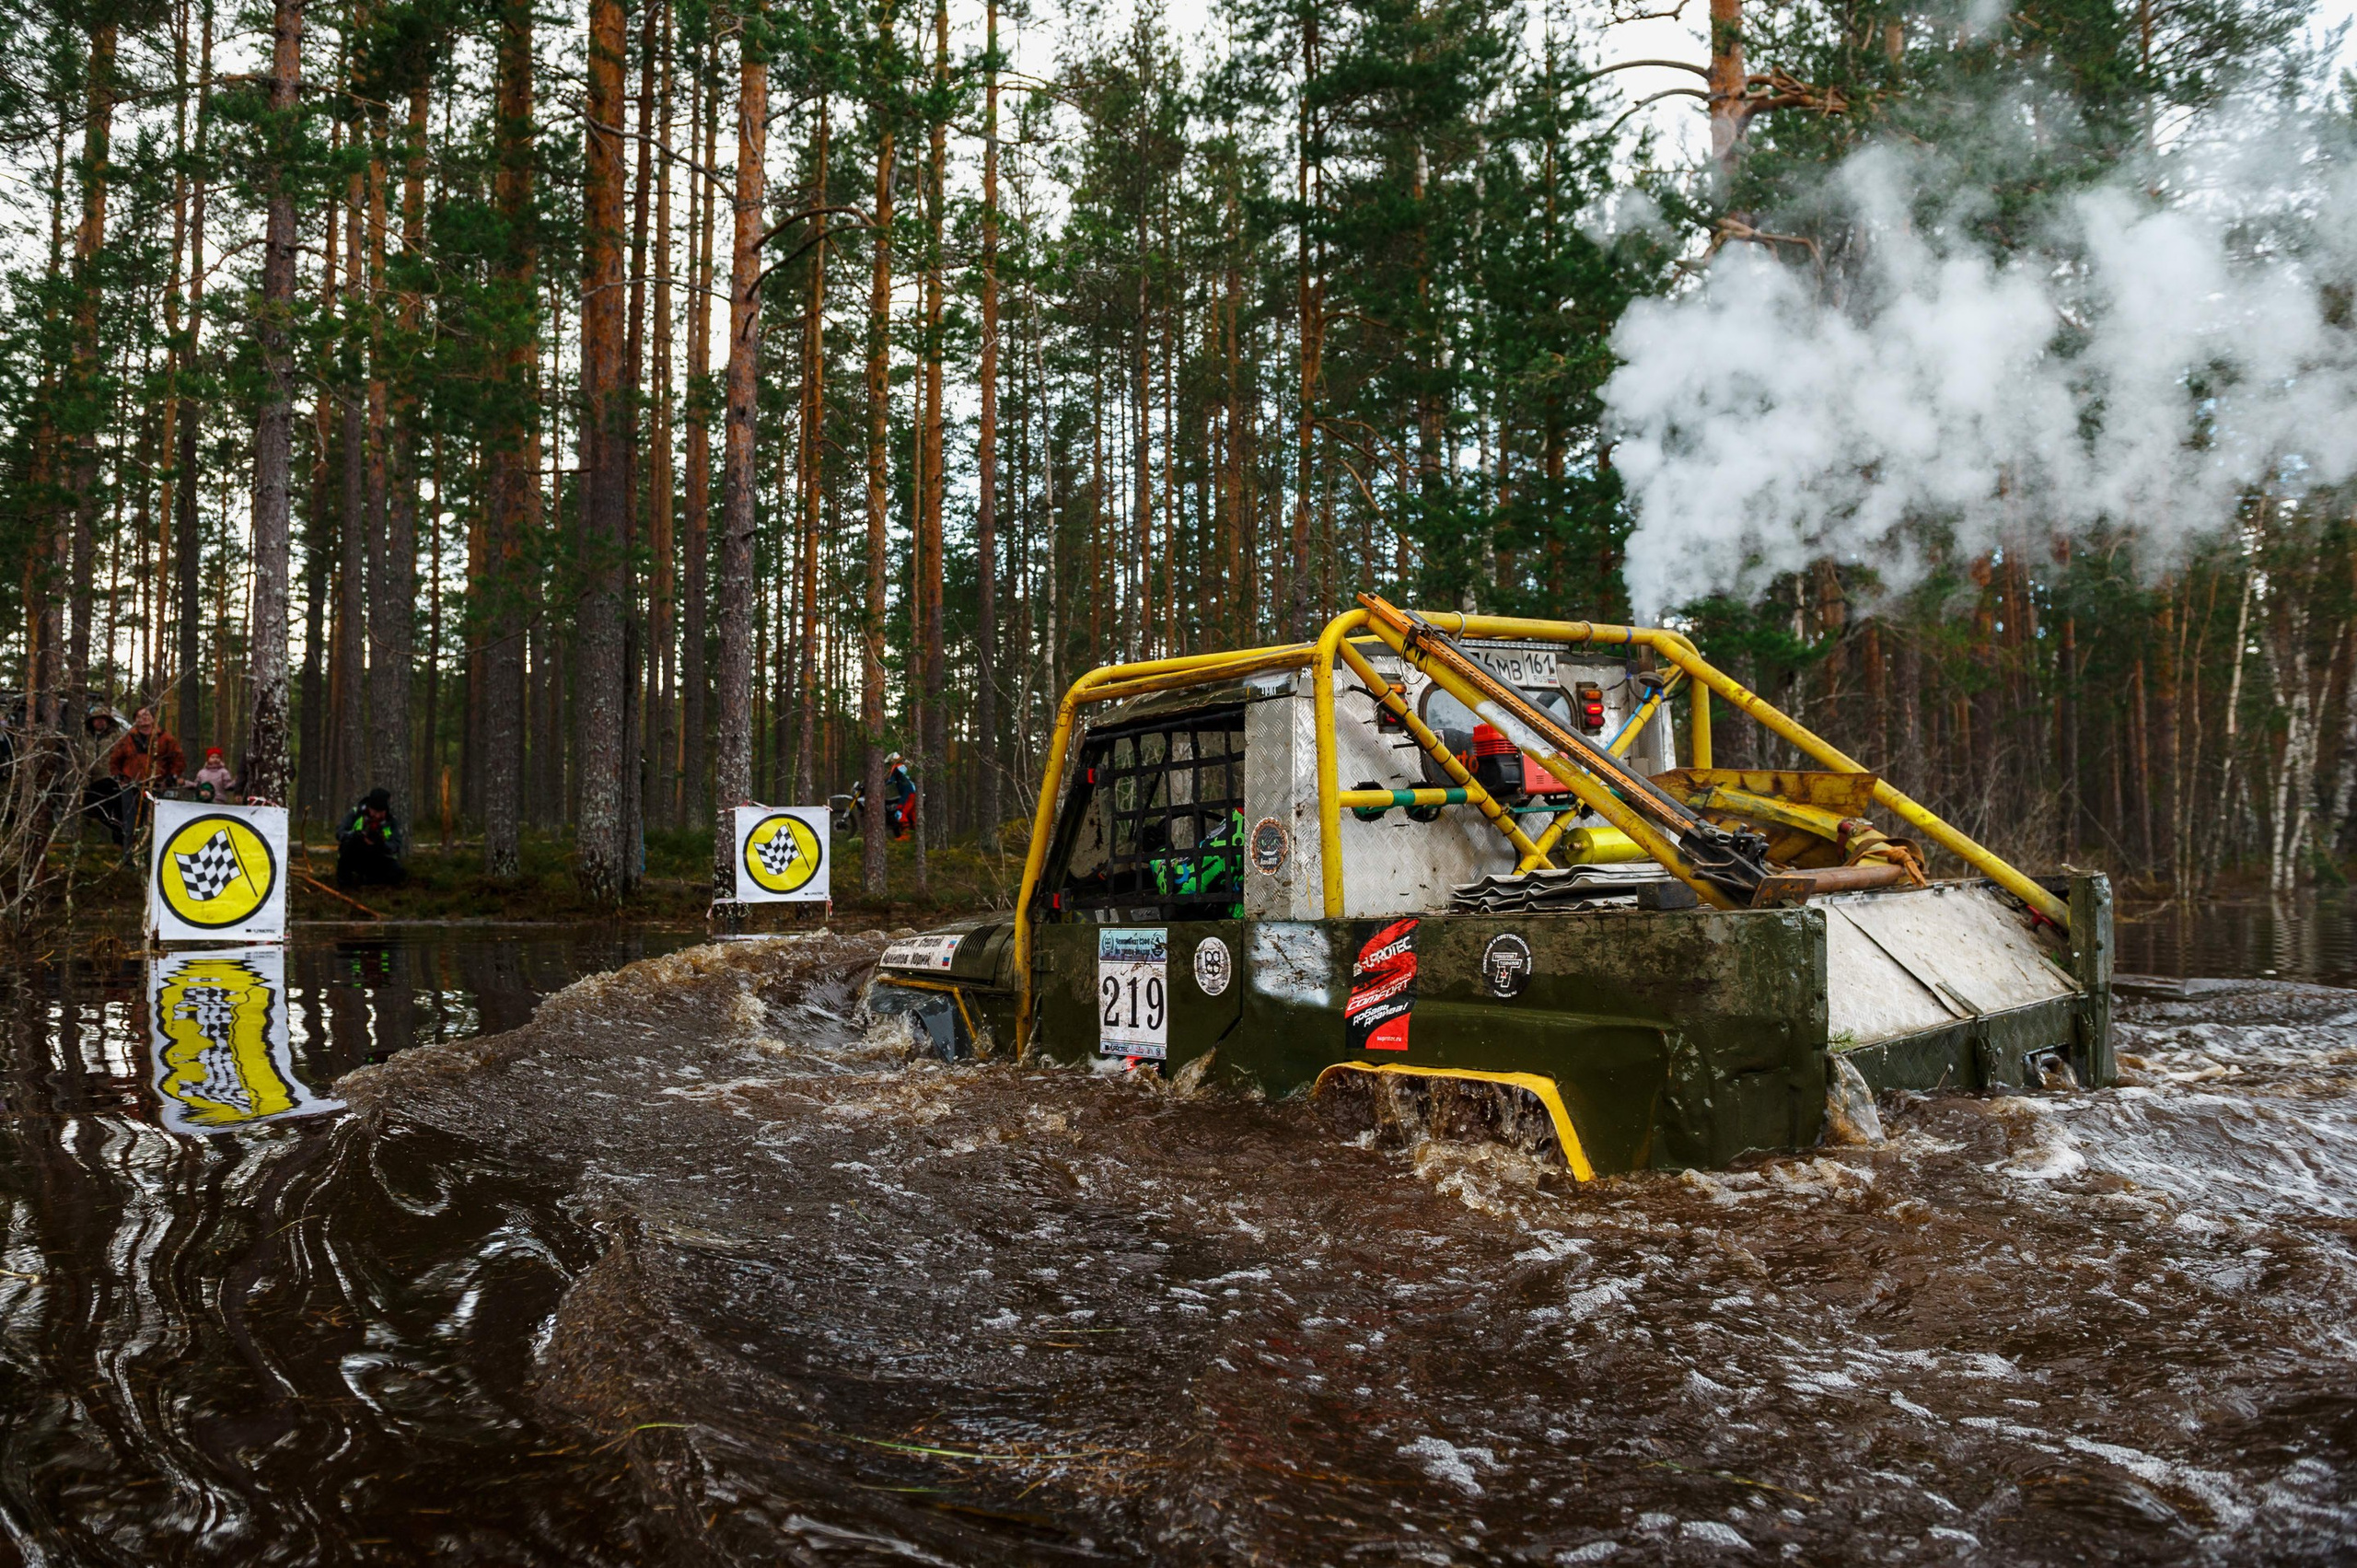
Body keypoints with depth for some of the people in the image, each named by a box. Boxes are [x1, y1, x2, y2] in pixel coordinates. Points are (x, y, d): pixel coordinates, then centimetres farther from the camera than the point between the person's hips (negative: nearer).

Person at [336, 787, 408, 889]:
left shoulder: (392, 822, -8)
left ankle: (367, 880, 0)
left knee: (399, 873, -25)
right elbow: (339, 833, -22)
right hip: (356, 859, -1)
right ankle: (343, 879, -11)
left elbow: (395, 847, -18)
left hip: (378, 861, 1)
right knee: (347, 842, -31)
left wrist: (381, 844, -41)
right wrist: (358, 835, -42)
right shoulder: (356, 814, -11)